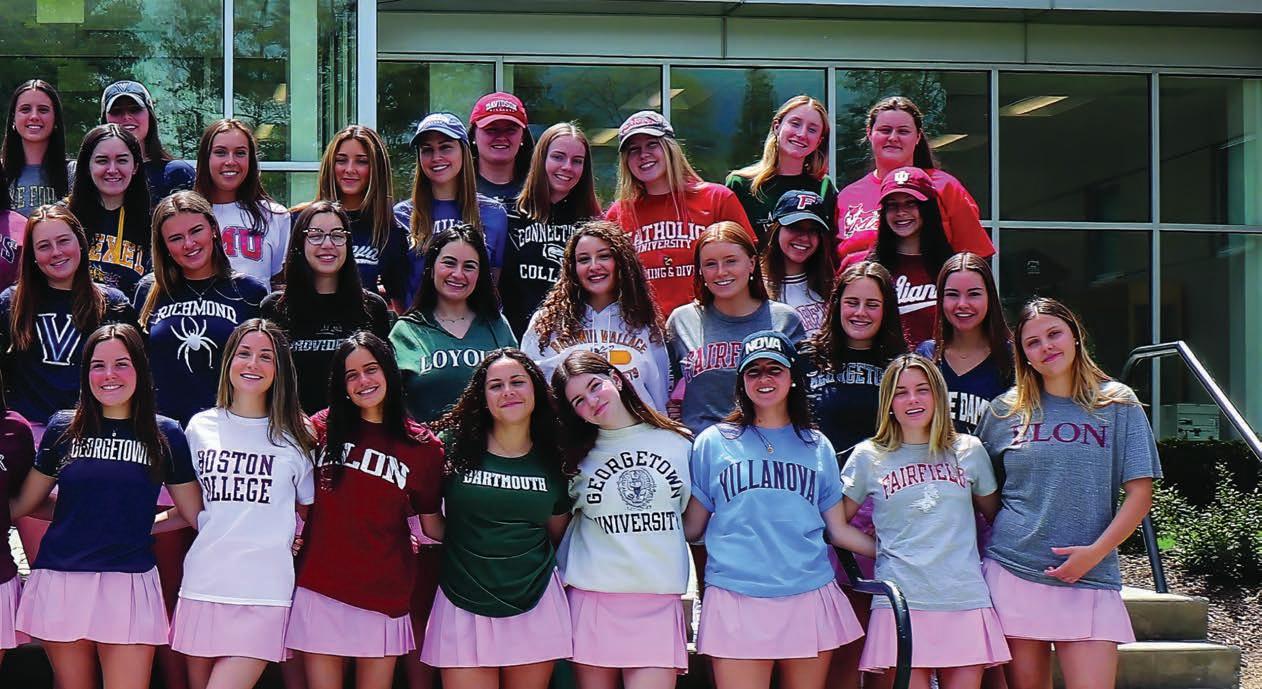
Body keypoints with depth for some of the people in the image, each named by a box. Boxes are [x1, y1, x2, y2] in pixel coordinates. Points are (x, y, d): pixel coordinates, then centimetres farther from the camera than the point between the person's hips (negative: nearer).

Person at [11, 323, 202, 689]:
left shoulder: (165, 436, 4)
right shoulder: (63, 429, 7)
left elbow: (194, 514, 7)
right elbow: (23, 503, 12)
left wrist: (138, 522, 5)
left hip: (128, 584, -1)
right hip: (60, 584, 2)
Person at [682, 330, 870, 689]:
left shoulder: (816, 446, 13)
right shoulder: (714, 442, 7)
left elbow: (837, 529, 13)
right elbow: (691, 526, 8)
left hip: (809, 598, 2)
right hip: (737, 601, -2)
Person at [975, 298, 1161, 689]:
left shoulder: (1117, 405, 4)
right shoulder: (1005, 411, 9)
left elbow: (1139, 494, 0)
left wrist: (1095, 552, -11)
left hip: (1090, 579, -1)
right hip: (1011, 572, 1)